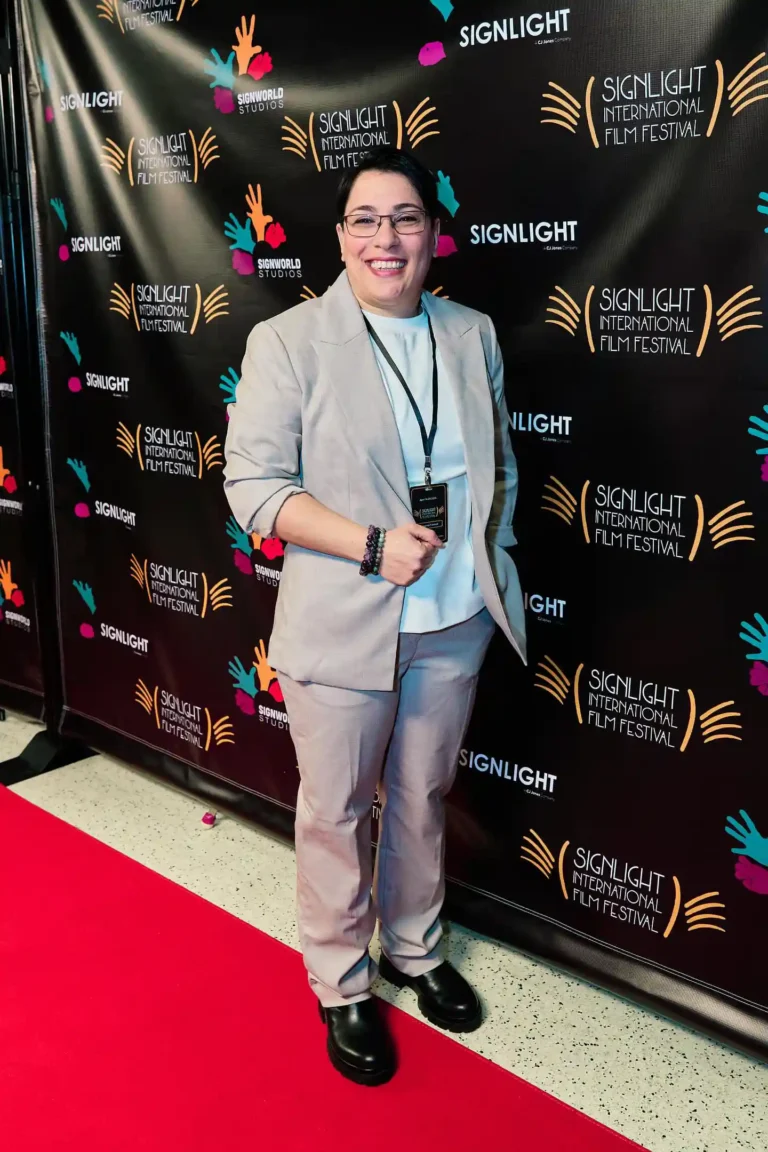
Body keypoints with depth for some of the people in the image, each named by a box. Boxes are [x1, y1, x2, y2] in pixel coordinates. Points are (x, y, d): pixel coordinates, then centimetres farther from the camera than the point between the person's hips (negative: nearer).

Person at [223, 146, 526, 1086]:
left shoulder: (472, 335, 5)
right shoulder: (287, 342, -9)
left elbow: (500, 463, 15)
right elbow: (253, 484, -13)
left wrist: (490, 556, 2)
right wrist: (373, 545, -22)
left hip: (453, 624, 4)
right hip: (341, 628, -4)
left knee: (421, 799, 20)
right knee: (336, 812, 10)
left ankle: (413, 952, 42)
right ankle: (342, 984, 32)